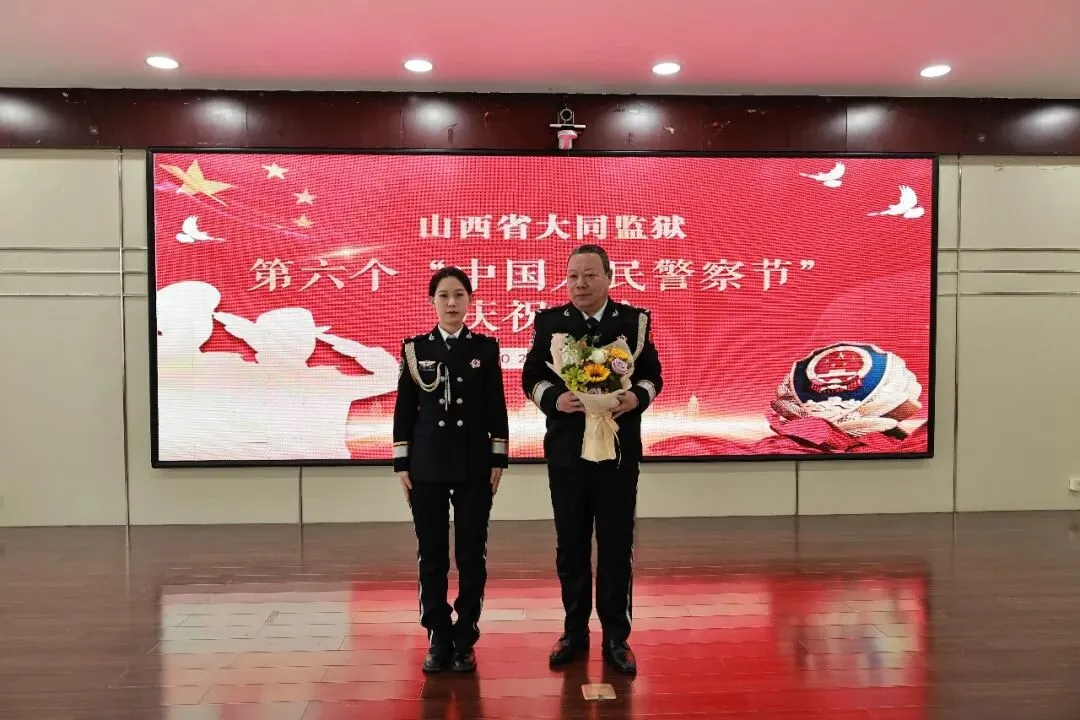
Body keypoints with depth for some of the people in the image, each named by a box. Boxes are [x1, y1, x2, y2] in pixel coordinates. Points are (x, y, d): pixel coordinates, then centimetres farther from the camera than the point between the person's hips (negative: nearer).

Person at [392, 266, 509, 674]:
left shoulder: (485, 347, 3)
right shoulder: (415, 348, 4)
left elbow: (496, 407, 3)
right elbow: (404, 409, 4)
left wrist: (498, 461, -1)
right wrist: (402, 464, 0)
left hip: (474, 465, 0)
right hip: (427, 466, 1)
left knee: (472, 555, 4)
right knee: (431, 555, 5)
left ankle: (465, 640, 18)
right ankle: (438, 639, 19)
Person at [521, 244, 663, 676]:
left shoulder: (634, 320, 2)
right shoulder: (548, 321, 3)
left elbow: (652, 375, 4)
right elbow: (531, 377, 2)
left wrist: (638, 397, -18)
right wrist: (554, 398, -18)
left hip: (619, 450, -1)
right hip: (566, 450, 1)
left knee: (616, 547, 5)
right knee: (571, 545, 11)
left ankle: (616, 638, 20)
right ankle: (574, 632, 27)